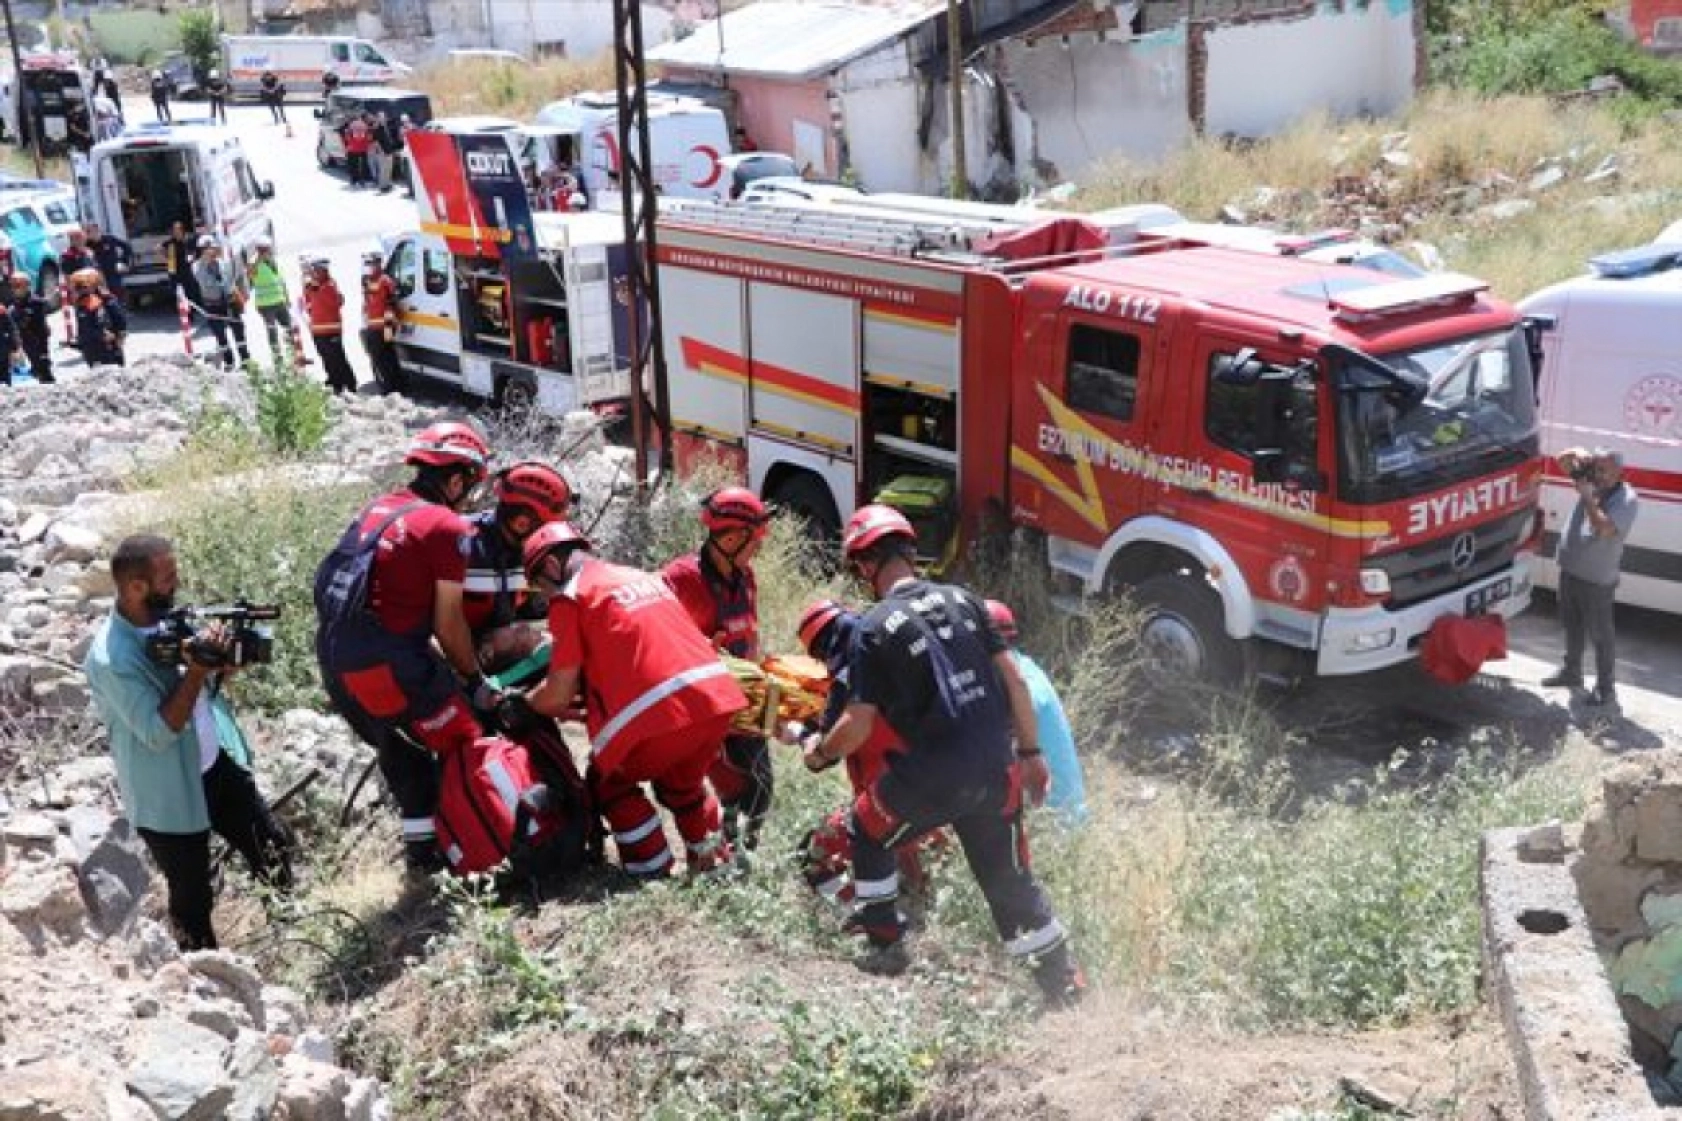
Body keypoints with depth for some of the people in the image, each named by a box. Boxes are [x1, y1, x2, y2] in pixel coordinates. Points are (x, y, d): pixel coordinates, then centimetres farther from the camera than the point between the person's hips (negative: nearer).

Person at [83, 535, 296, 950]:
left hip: (220, 766, 7)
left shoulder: (169, 616, -4)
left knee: (276, 847, 14)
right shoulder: (110, 660, -27)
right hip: (170, 797, -6)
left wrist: (224, 661, -15)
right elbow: (158, 733, -26)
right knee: (192, 898, 13)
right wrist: (195, 672, -31)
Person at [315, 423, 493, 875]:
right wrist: (475, 680, 7)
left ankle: (422, 851, 35)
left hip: (335, 658, 8)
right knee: (465, 748, 7)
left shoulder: (378, 508, 15)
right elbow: (448, 625, -8)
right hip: (387, 662, -8)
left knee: (401, 751, 25)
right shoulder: (449, 528, -9)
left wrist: (447, 666, 24)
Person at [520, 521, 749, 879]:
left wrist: (519, 702, 21)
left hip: (661, 710, -7)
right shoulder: (643, 576, 25)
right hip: (718, 697, 7)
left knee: (610, 786, 18)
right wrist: (590, 702, 35)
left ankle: (654, 877, 15)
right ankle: (717, 863, 33)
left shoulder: (570, 595, 3)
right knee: (681, 783, 31)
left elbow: (558, 697, 2)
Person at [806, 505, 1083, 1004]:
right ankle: (1064, 981, 21)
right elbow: (1012, 678, 7)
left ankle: (886, 944, 29)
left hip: (933, 775, -4)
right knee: (1010, 877, 19)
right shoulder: (962, 599, 6)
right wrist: (1031, 751, 15)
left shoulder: (874, 629, -7)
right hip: (996, 769, 5)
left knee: (867, 837, 23)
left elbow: (858, 727, -6)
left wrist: (820, 753, 14)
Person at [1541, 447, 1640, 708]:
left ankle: (1606, 688, 12)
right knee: (1572, 626, 23)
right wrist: (1579, 454, -14)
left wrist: (1587, 497, -25)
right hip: (1570, 571, 7)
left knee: (1601, 635, 2)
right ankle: (1571, 671, 40)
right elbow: (1563, 459, 7)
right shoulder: (1591, 481, 1)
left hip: (1597, 581, -7)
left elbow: (1604, 528, -31)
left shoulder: (1627, 500, -18)